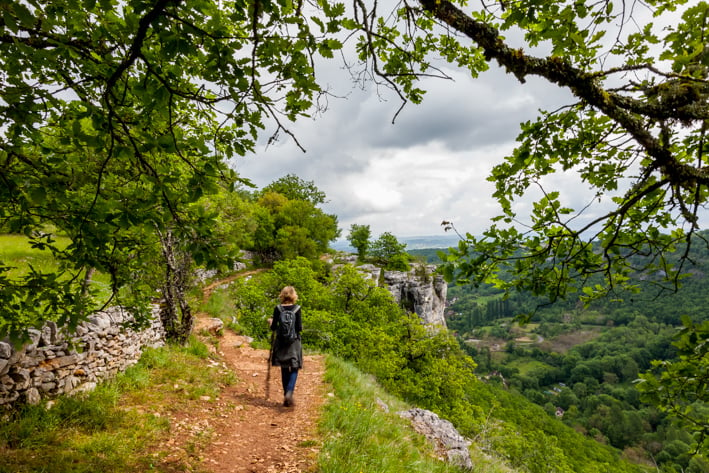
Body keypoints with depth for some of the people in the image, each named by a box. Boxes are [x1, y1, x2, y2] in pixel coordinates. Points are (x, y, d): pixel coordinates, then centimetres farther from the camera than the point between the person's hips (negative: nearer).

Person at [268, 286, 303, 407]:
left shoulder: (278, 308, -3)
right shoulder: (297, 308, -6)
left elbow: (273, 327, -3)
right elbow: (299, 328, -9)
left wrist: (271, 322, 17)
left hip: (281, 342, 2)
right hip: (294, 342, -2)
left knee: (284, 370, 12)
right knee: (294, 368, 4)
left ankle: (286, 397, 16)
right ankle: (289, 392, -18)